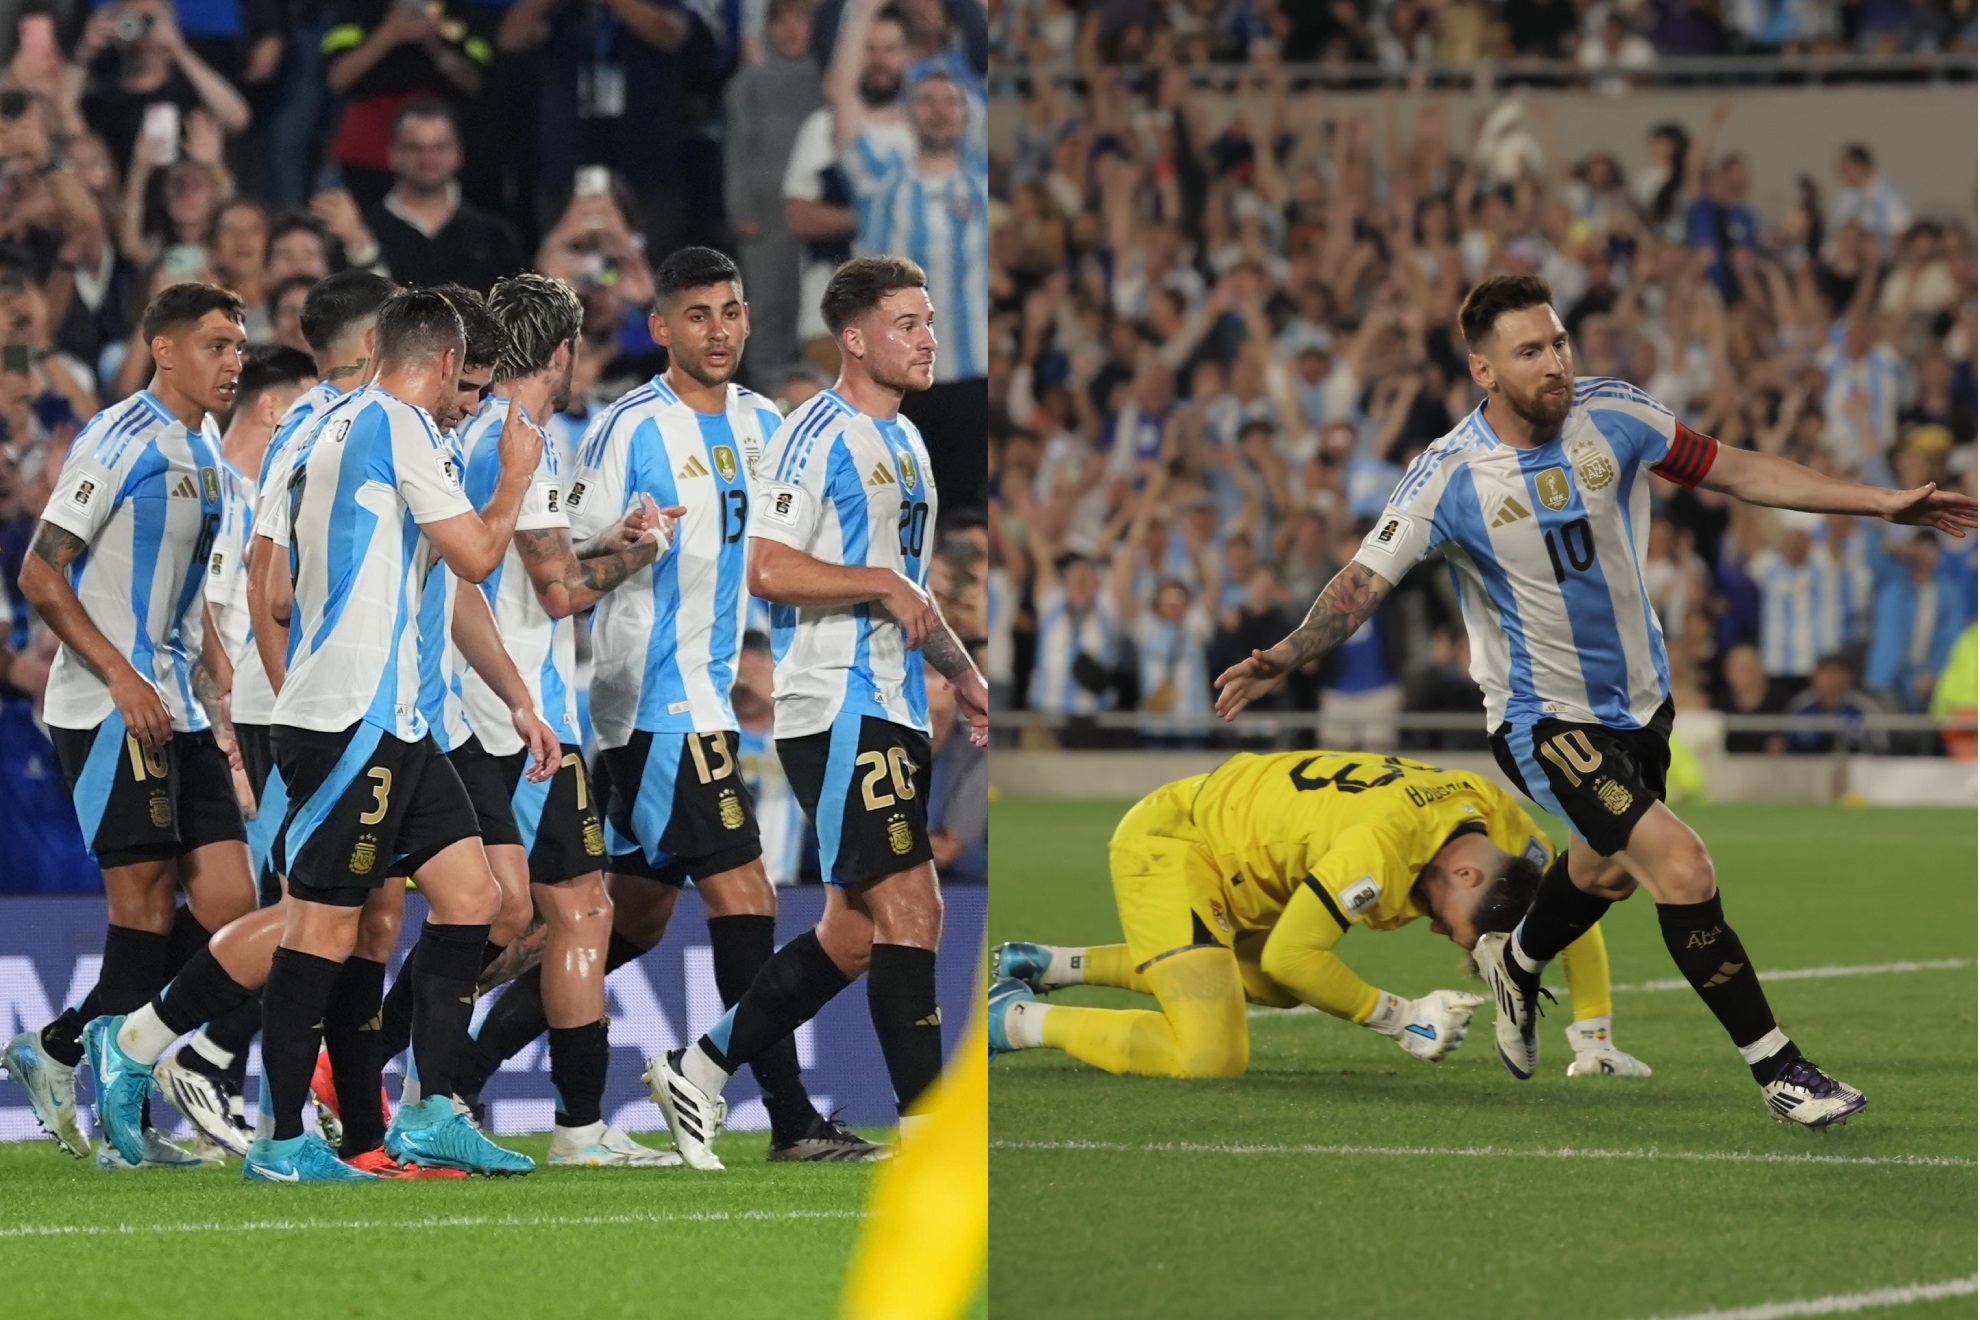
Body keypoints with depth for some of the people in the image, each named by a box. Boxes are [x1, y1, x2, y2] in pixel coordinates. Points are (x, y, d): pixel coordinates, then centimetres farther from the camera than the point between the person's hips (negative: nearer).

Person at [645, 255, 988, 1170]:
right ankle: (926, 1129, -11)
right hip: (837, 708, -10)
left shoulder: (905, 442, 19)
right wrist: (882, 584, -17)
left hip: (895, 711, 10)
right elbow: (767, 569, -20)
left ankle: (699, 1071, 19)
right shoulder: (817, 434, -10)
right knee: (909, 912, -13)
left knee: (855, 933, 9)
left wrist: (960, 671, 21)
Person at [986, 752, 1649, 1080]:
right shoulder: (1386, 845, -35)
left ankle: (1049, 966, 33)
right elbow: (1291, 955, -29)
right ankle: (1019, 1019, -6)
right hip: (1165, 848, -9)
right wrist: (1401, 1019, -22)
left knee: (1276, 990, 33)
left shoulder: (1503, 823, -10)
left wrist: (1594, 1040, 5)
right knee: (1212, 1057, -23)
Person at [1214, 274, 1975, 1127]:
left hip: (1639, 698, 6)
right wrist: (1286, 658, -38)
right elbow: (1364, 582, -20)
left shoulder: (1614, 416, -10)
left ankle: (1515, 965, 60)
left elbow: (1736, 472, 0)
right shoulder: (1450, 477, -21)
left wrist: (1882, 503, -1)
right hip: (1542, 720, -6)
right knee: (1681, 867, -21)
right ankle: (1775, 1067, -11)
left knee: (1608, 870, 27)